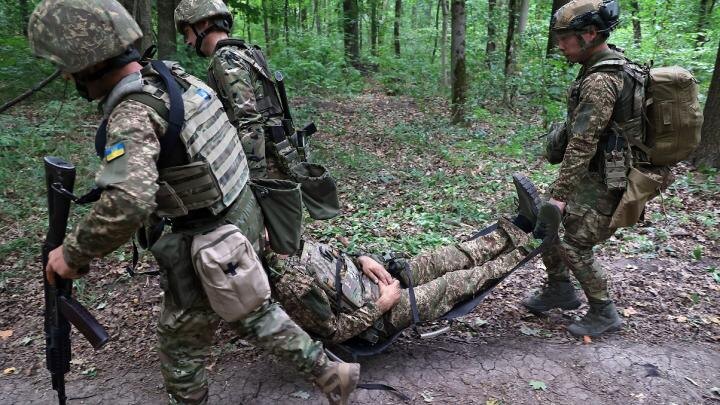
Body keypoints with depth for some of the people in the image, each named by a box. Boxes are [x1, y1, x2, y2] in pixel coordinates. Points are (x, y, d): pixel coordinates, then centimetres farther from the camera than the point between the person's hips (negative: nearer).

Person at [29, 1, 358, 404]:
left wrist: (72, 254, -23)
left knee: (182, 343, 16)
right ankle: (331, 372, 31)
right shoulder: (174, 74, 2)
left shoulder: (131, 115, -25)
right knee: (251, 310, 26)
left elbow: (130, 203, -38)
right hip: (244, 214, 9)